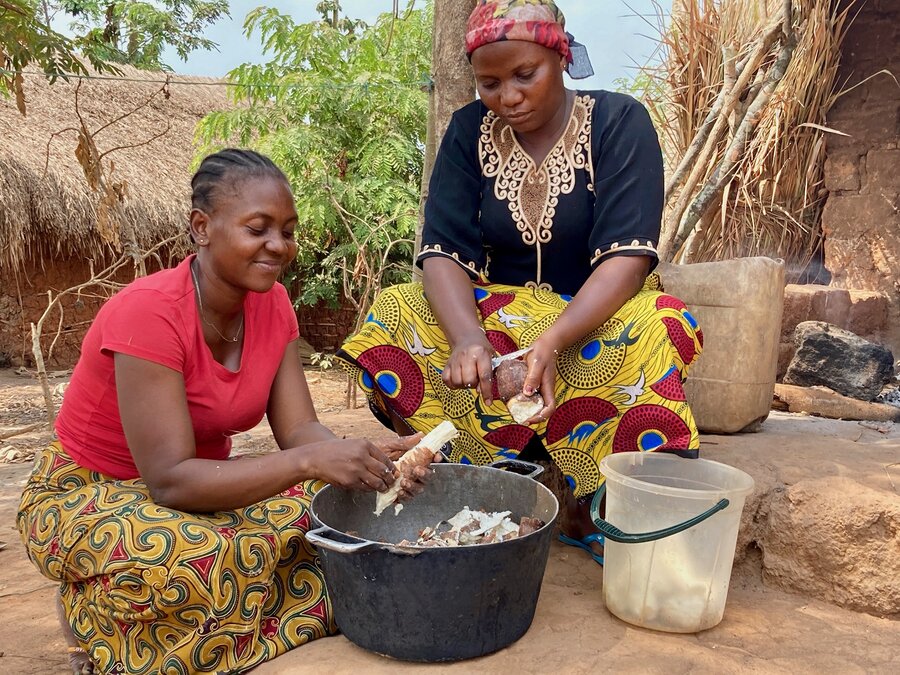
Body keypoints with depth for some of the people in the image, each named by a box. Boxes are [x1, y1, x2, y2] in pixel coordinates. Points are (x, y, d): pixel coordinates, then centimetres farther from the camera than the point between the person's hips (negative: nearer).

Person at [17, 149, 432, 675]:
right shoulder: (148, 312, -28)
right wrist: (309, 461, -44)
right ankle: (93, 617, -3)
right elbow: (170, 480, -33)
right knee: (205, 561, -36)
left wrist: (368, 456, -34)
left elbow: (300, 429, -13)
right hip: (87, 495, -5)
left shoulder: (272, 304, -8)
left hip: (198, 487, 6)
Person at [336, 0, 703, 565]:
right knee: (395, 319, -24)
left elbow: (627, 255, -20)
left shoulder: (619, 122, -8)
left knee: (656, 329, -36)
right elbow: (445, 252, -11)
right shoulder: (470, 130, 0)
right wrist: (468, 336, -33)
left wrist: (552, 340, -38)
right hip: (497, 312, 3)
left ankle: (593, 507, -18)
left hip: (597, 313, -2)